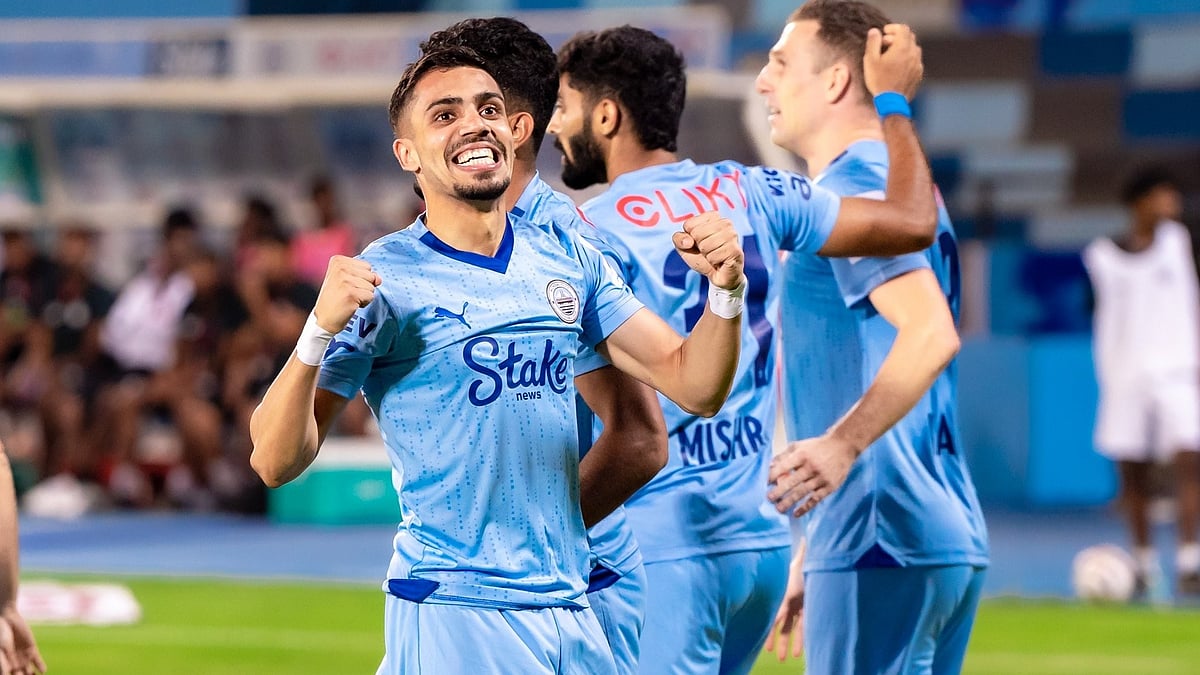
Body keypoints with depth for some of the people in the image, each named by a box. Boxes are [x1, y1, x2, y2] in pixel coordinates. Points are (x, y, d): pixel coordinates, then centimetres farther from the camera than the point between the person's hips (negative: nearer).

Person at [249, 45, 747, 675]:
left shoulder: (567, 257, 9)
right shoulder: (383, 280, -7)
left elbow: (693, 386, 9)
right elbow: (275, 461, -11)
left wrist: (725, 291, -10)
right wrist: (320, 332, -27)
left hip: (569, 604, 5)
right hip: (451, 614, -5)